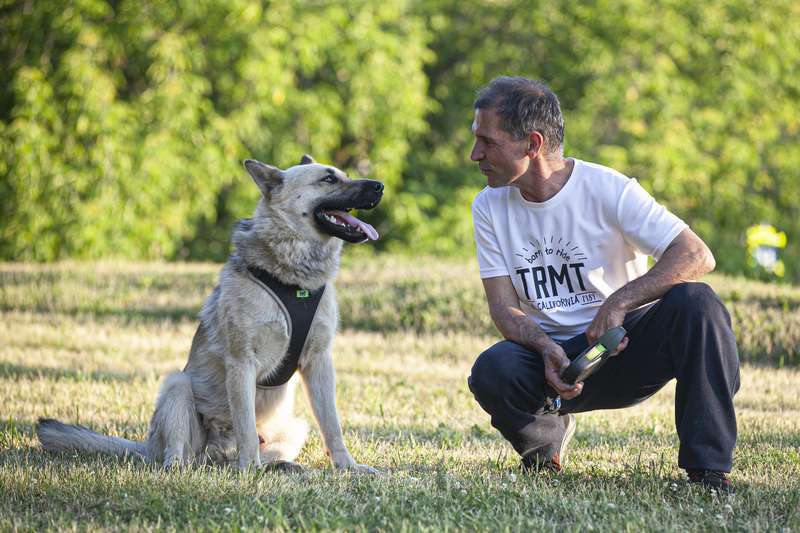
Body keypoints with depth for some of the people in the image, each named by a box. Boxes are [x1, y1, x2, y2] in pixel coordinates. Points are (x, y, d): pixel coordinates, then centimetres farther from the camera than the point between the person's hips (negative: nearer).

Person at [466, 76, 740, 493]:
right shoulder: (490, 207, 1)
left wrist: (618, 303, -29)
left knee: (695, 302, -31)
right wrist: (546, 348, -24)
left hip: (627, 346, -2)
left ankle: (708, 468, -26)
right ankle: (546, 443, 4)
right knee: (491, 370, -31)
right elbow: (504, 305, -3)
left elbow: (697, 257, -19)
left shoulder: (608, 190, -11)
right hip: (552, 355, 2)